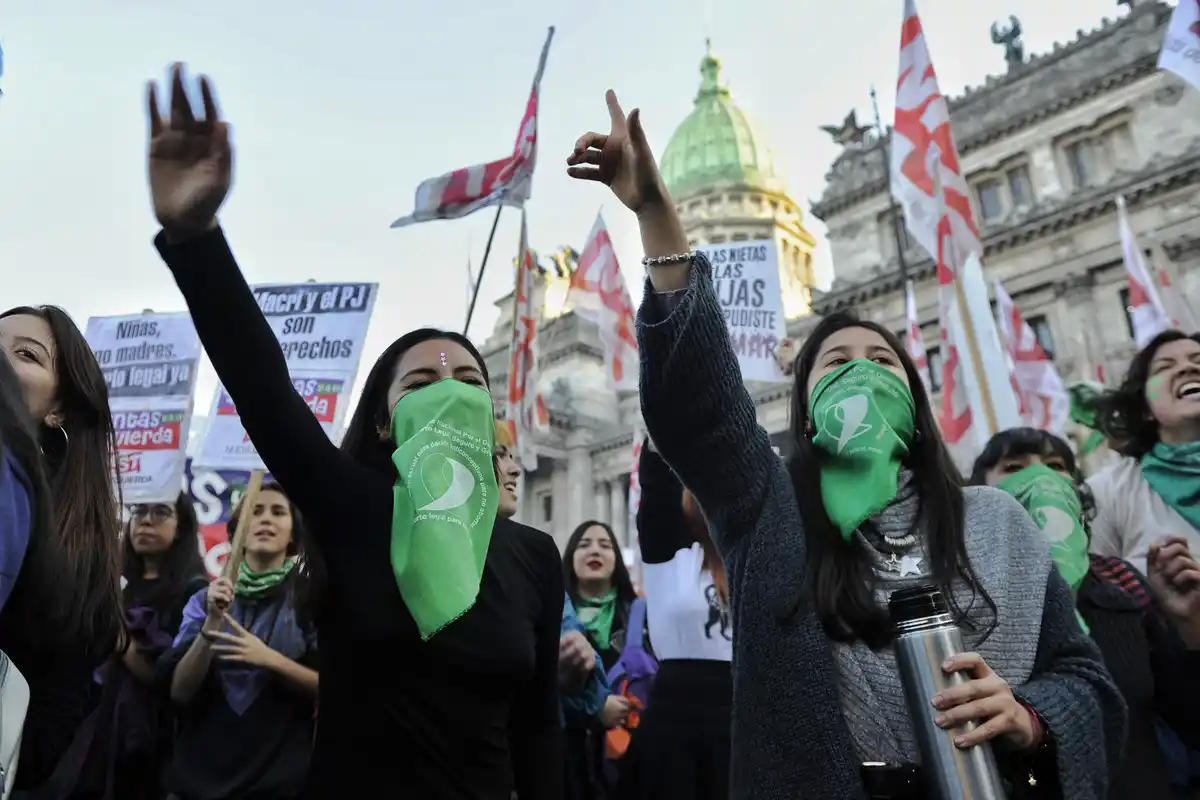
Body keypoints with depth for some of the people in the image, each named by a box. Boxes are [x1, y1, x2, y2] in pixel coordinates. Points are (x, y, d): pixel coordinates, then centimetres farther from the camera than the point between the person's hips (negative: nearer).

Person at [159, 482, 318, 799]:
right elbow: (179, 692, -3)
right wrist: (212, 624, -16)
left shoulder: (311, 596, -5)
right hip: (202, 764, 2)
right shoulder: (205, 600, 3)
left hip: (280, 768, -2)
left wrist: (270, 659, -20)